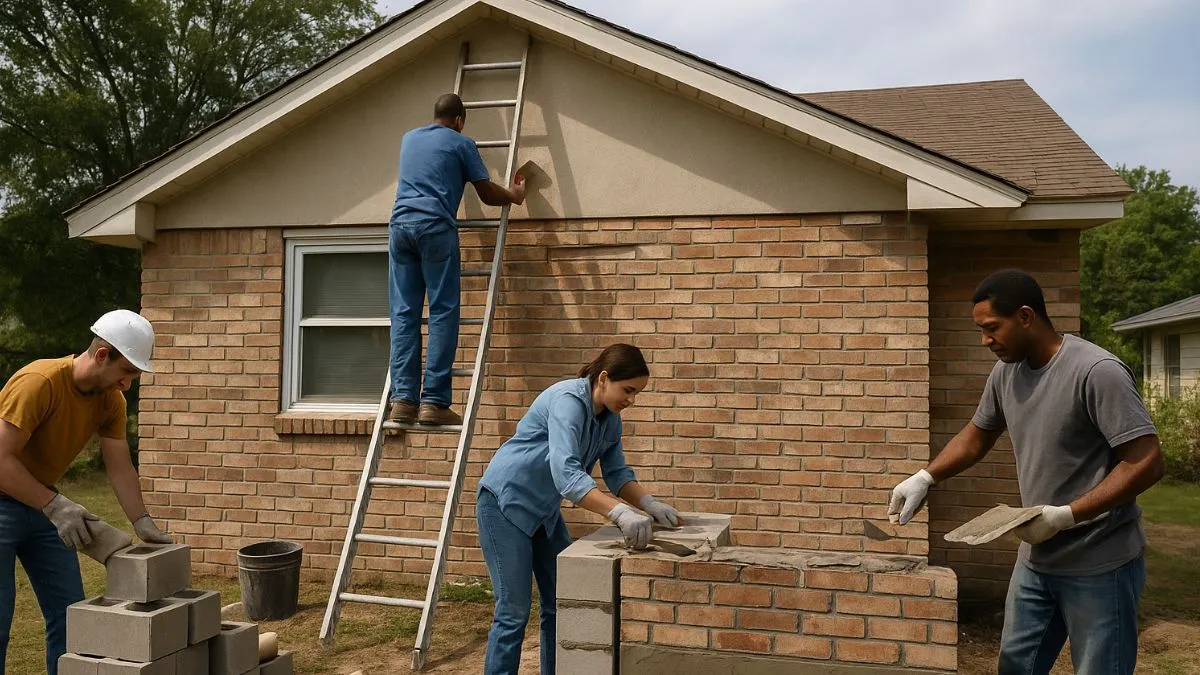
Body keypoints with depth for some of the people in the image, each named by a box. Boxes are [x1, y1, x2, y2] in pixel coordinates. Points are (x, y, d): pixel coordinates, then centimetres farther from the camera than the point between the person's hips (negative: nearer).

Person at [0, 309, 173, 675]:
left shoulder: (111, 399, -5)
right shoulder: (38, 382, -26)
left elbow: (120, 468, -2)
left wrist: (142, 522, -12)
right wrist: (55, 506, -30)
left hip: (43, 504, 7)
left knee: (70, 613, 5)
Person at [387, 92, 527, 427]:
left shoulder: (409, 138, 25)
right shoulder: (461, 144, 9)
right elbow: (487, 194, 12)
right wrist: (515, 195, 33)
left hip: (400, 223, 5)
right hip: (436, 227, -5)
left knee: (404, 313, 2)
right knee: (443, 314, -4)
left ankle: (403, 399, -4)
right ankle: (434, 401, -10)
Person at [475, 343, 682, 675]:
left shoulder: (610, 418, -1)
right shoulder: (568, 401, -28)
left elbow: (617, 472, 3)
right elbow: (565, 473, -41)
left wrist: (649, 504, -14)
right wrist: (621, 513, -50)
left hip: (544, 510, 9)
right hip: (505, 503, -8)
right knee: (514, 611, -8)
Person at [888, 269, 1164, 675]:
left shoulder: (1097, 372, -20)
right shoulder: (1006, 372, 3)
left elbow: (1147, 462, -21)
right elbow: (975, 437, 16)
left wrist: (1066, 515, -26)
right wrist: (925, 478, 3)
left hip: (1099, 566, -7)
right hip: (1036, 560, 7)